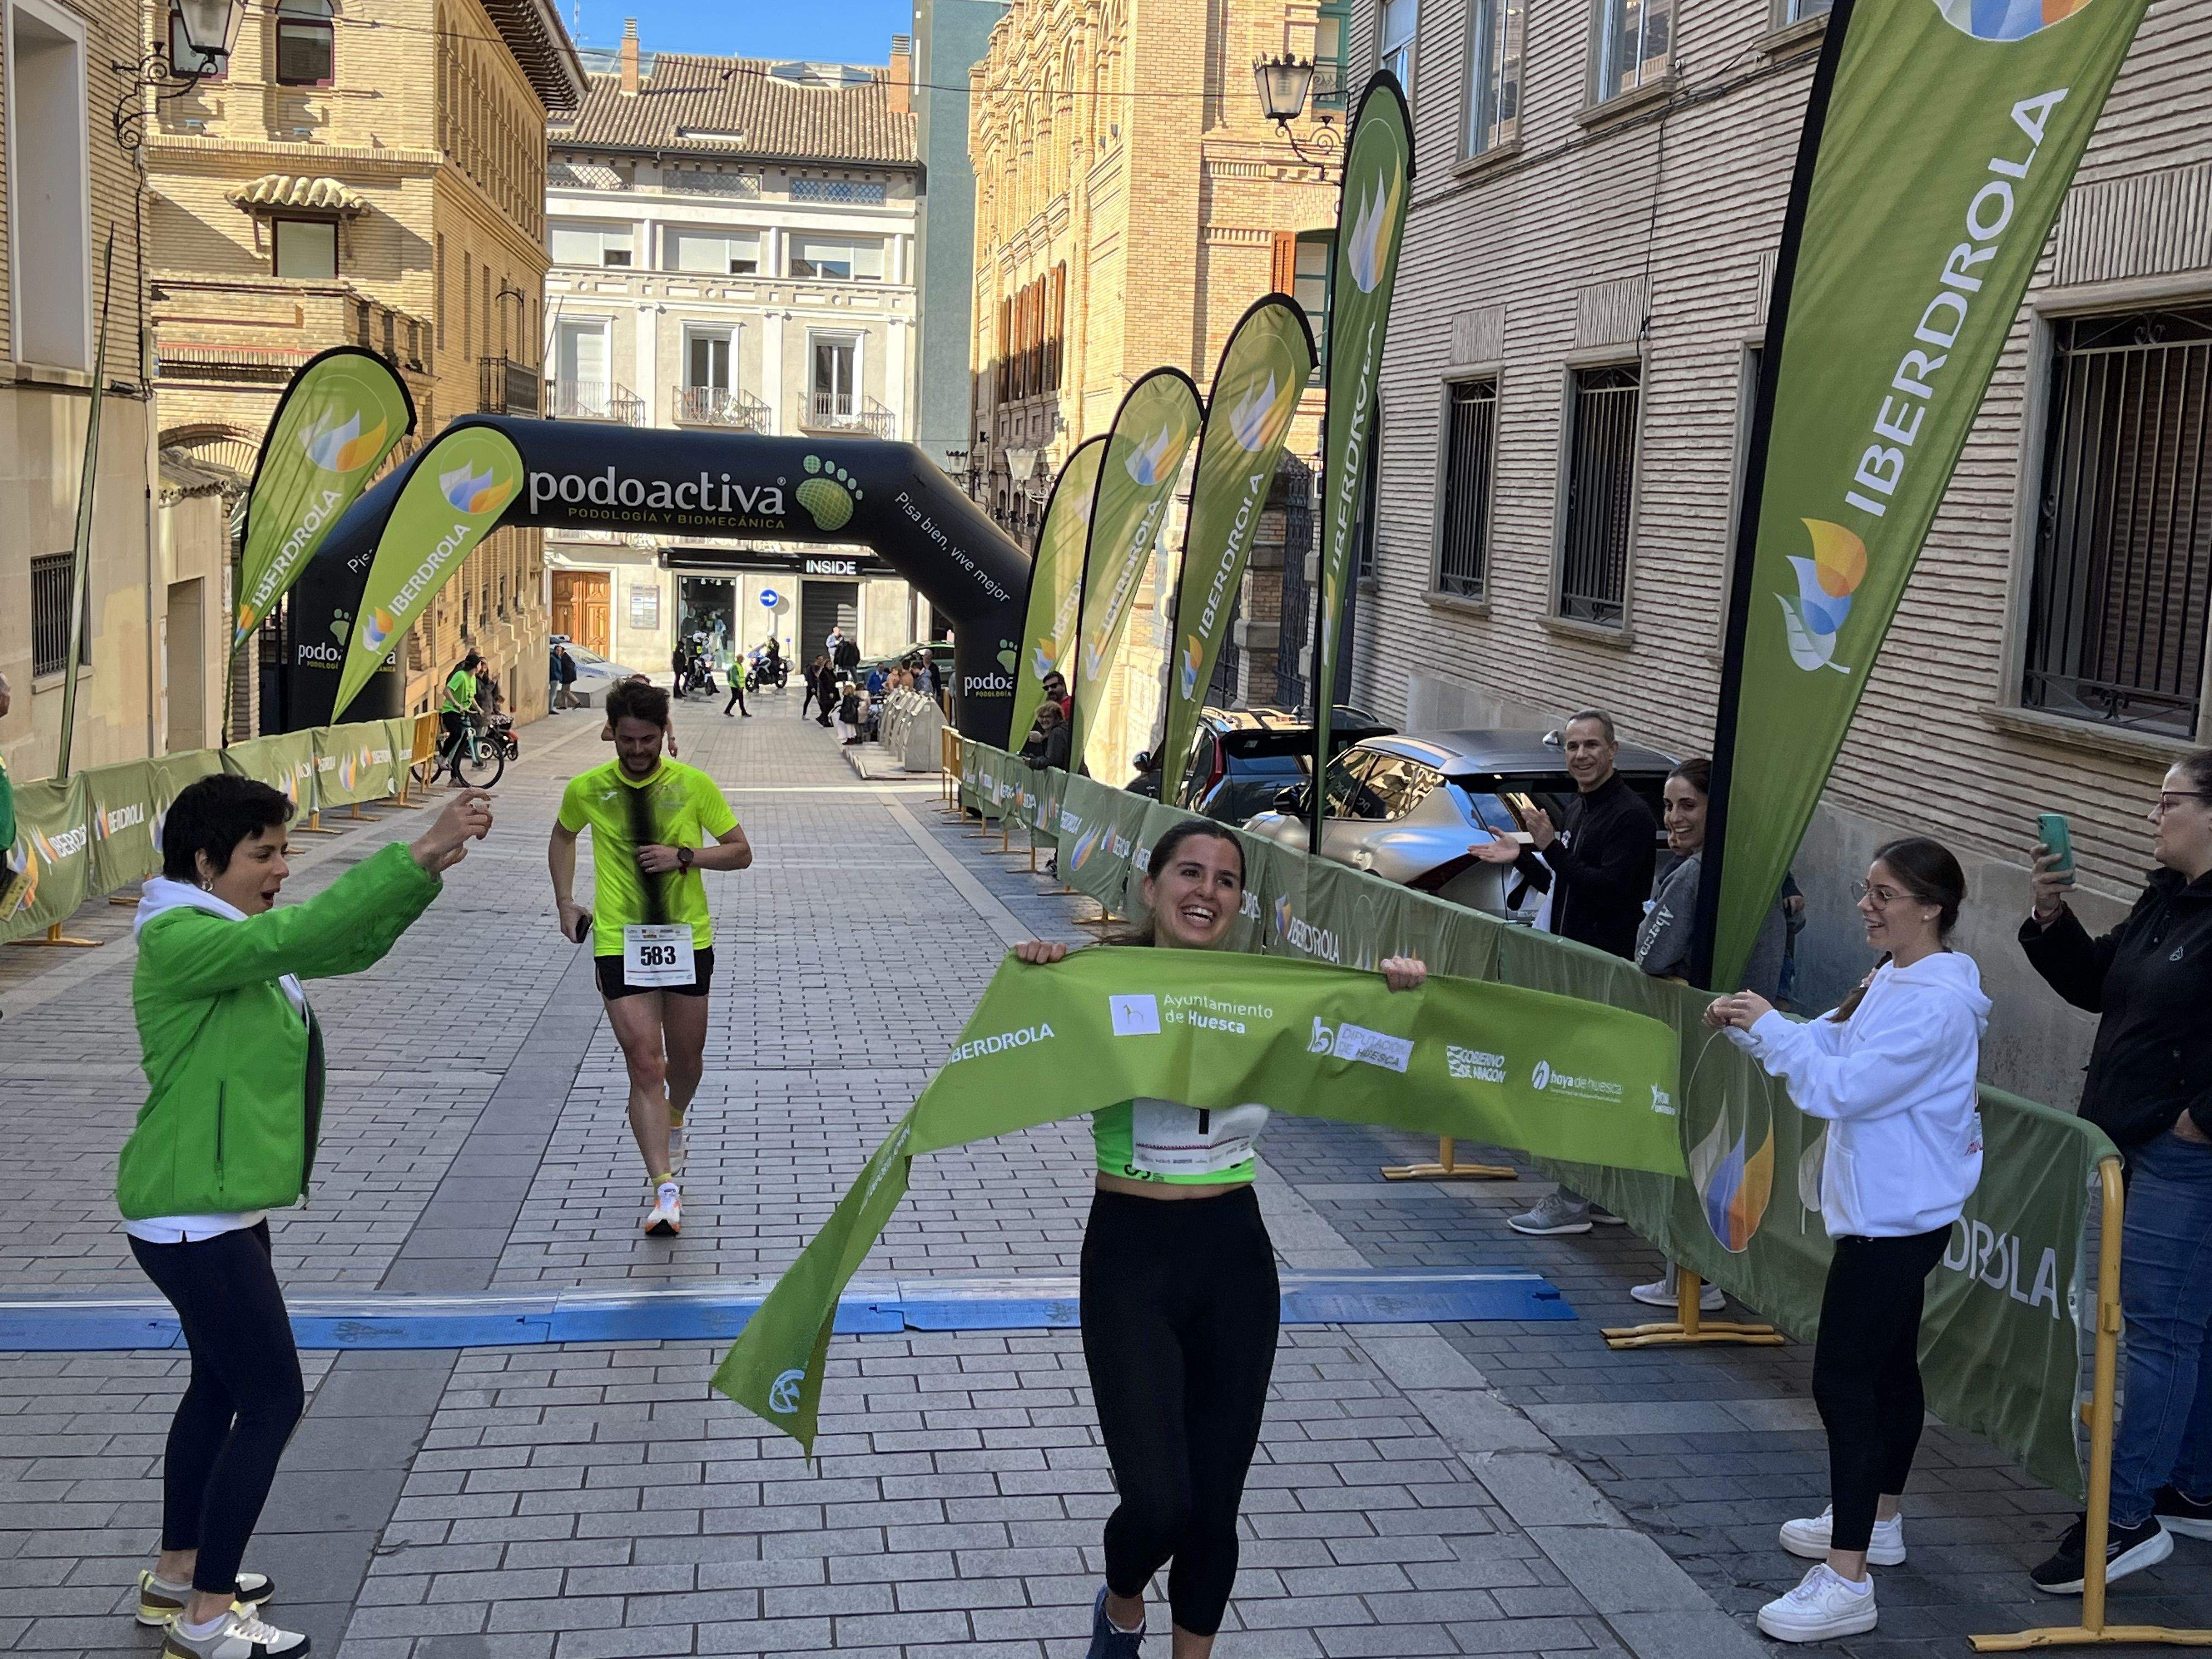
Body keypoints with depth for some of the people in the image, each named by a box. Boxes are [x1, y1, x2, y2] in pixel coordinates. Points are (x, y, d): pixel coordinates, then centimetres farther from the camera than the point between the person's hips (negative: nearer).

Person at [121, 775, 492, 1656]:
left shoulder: (237, 936, 9)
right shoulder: (180, 940, -21)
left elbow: (351, 945, 6)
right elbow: (305, 931, -35)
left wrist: (433, 865, -10)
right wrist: (419, 851, -38)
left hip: (218, 1207, 10)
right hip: (195, 1218, -10)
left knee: (221, 1385, 20)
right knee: (272, 1399, -5)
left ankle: (177, 1574, 35)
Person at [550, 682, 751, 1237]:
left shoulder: (694, 784, -5)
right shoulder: (586, 789, -2)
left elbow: (741, 852, 1)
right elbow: (563, 837, 19)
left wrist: (684, 856, -15)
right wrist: (565, 902, 11)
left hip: (687, 938, 1)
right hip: (619, 942, -1)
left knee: (686, 1060, 15)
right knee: (645, 1065, -10)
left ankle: (674, 1125, 49)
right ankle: (665, 1189, -8)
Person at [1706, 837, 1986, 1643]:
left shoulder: (1935, 1004, -24)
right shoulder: (1894, 980, 8)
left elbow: (1839, 1087, -29)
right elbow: (1825, 1046, 14)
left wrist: (1767, 1025, -20)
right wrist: (1749, 1025, -2)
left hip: (1896, 1217, -11)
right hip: (1890, 1209, 11)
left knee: (1844, 1380, -10)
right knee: (1888, 1365, 22)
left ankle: (1847, 1580, -7)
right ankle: (1877, 1522, 38)